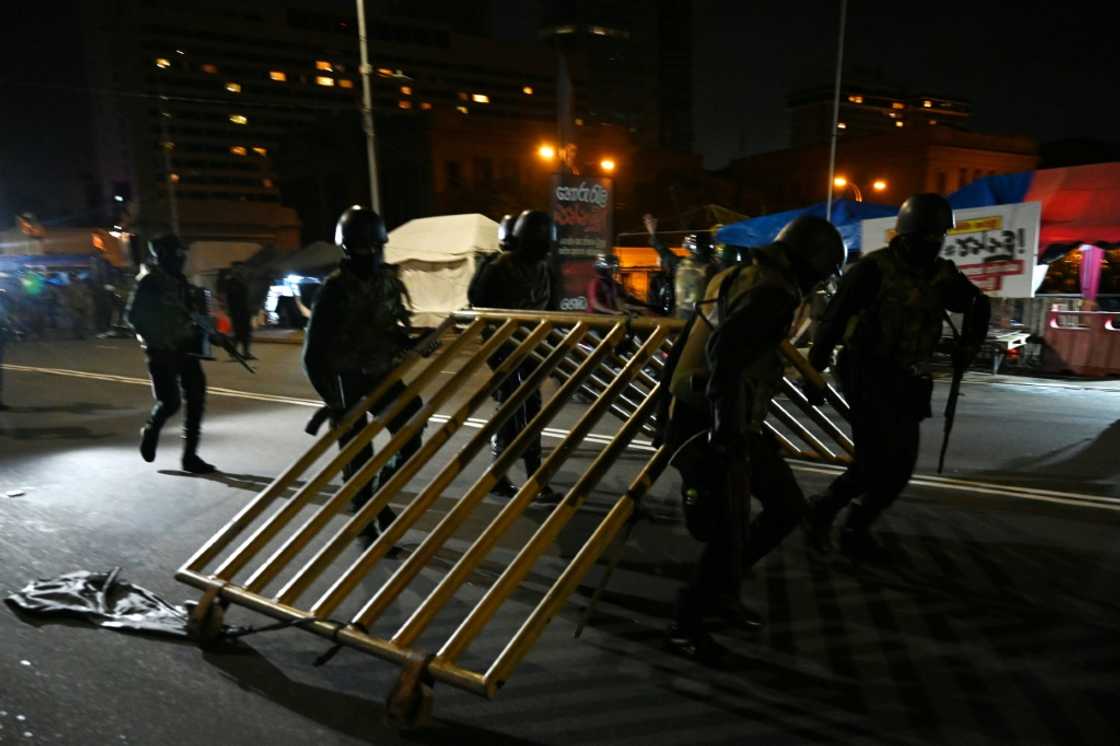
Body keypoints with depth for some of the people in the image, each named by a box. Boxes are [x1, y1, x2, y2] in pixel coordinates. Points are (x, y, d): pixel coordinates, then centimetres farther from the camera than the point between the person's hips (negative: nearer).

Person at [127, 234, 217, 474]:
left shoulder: (180, 281, 13)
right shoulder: (150, 282, -9)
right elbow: (134, 316, -12)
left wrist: (201, 332, 7)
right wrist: (156, 339, -17)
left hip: (185, 349, 7)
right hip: (161, 353, -7)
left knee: (196, 399, 0)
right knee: (170, 402, -8)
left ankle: (190, 456, 7)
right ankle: (149, 433, 26)